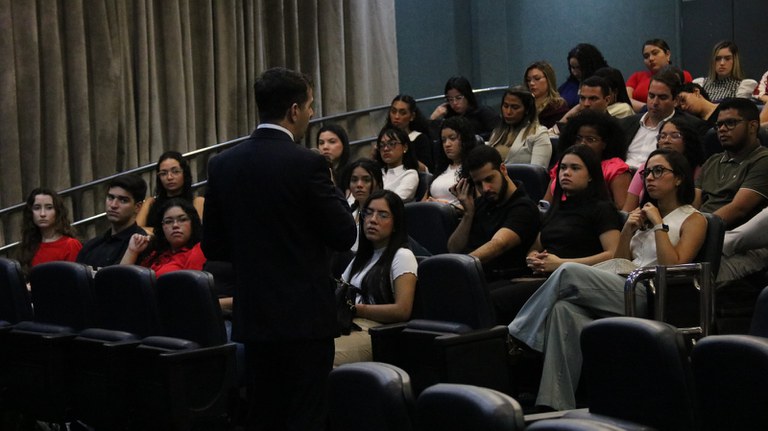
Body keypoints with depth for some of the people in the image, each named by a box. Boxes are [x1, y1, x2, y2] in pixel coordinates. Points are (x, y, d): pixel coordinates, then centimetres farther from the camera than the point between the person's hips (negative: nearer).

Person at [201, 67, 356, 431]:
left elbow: (212, 246, 7)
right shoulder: (308, 164, -14)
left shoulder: (222, 165, 2)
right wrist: (331, 191, 6)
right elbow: (345, 236, -9)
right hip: (305, 315, -5)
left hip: (253, 315, 5)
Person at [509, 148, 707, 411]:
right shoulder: (645, 214, 27)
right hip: (621, 289, 6)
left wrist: (659, 224, -5)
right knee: (565, 309, -28)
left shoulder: (693, 220, 8)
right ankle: (555, 405, -35)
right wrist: (628, 229, 8)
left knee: (569, 272, -25)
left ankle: (519, 334, -9)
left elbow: (673, 267, -7)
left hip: (651, 298, -6)